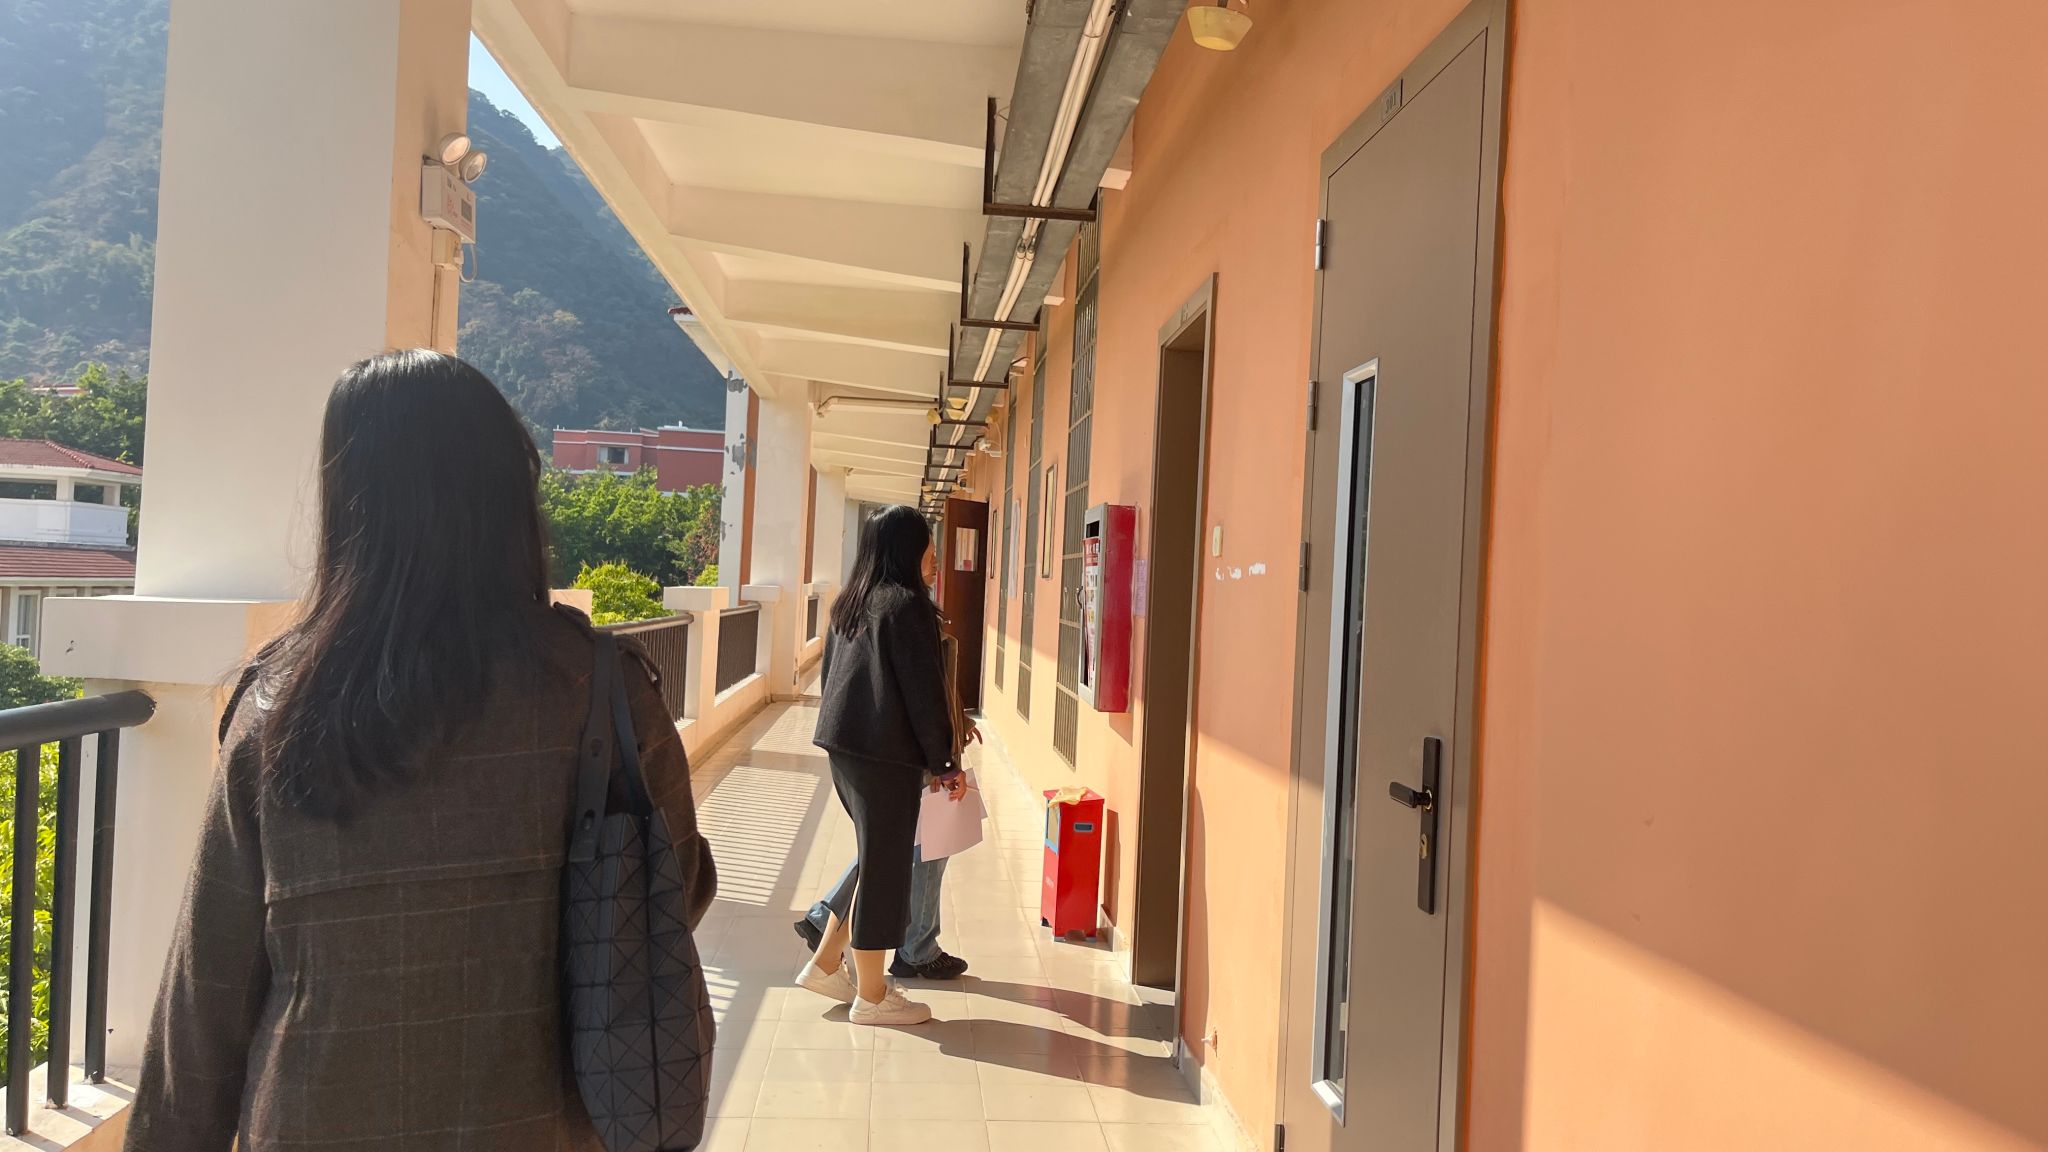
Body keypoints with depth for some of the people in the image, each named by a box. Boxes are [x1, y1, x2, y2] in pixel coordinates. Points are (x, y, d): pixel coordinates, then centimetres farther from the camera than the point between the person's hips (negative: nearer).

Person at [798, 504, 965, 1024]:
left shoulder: (848, 604, 12)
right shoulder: (906, 604, -13)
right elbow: (924, 690, -14)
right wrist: (944, 762, -8)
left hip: (842, 744, 8)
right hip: (887, 752, -8)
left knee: (875, 858, 21)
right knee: (883, 865, 2)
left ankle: (825, 963, 25)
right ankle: (871, 996, 13)